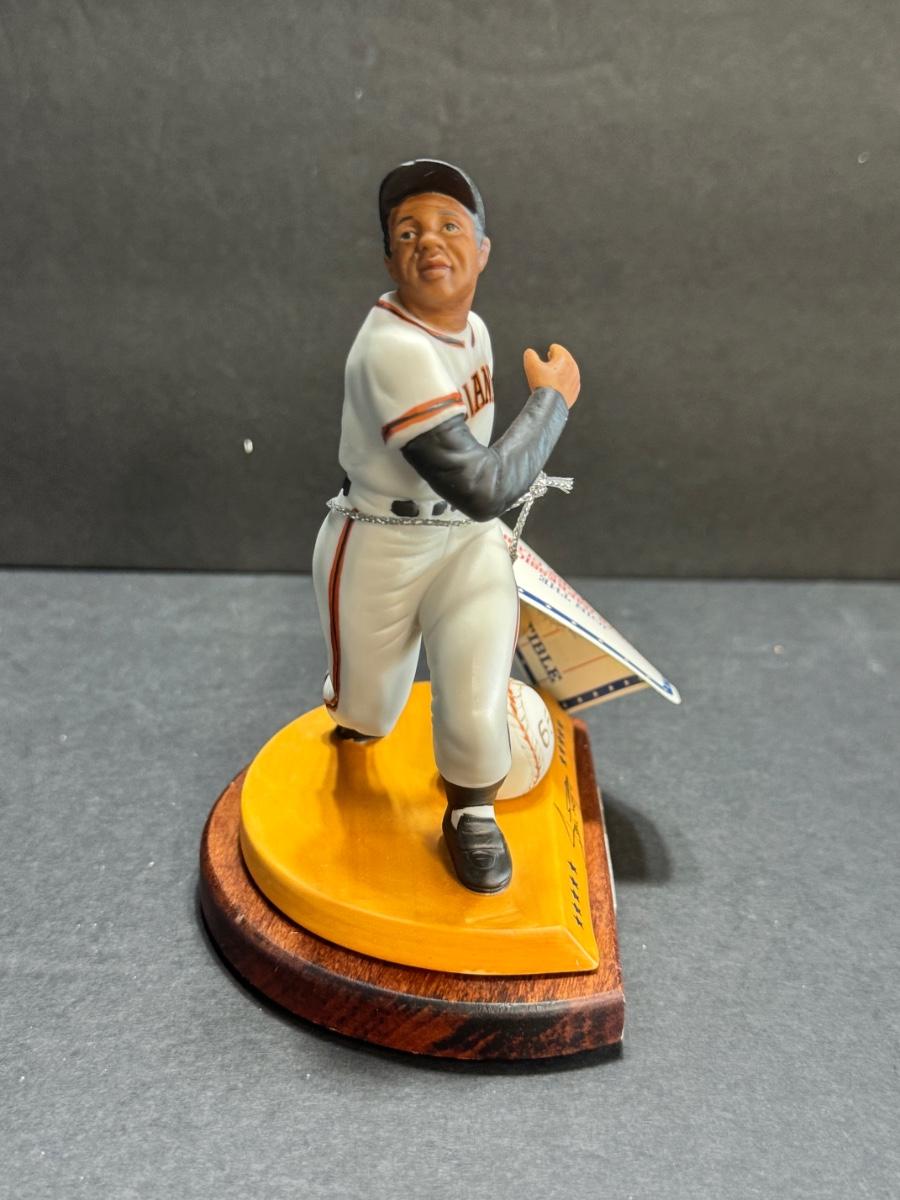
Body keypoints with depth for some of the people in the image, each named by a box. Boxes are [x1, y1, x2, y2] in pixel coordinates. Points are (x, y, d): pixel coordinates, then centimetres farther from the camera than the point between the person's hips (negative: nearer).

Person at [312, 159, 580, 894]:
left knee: (477, 716, -11)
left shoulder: (472, 328, 0)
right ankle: (354, 691, 56)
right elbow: (483, 488, -32)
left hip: (469, 540, 6)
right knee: (368, 717, 15)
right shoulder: (396, 350, -29)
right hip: (379, 551, -5)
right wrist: (554, 398, -19)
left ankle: (471, 811, 24)